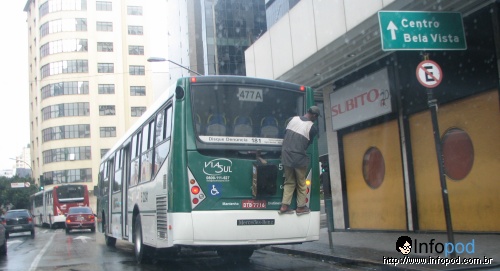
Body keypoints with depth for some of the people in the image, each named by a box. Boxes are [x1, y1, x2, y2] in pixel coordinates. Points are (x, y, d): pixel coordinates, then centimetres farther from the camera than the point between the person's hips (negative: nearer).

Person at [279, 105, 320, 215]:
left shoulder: (293, 119, 2)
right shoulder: (313, 128, -10)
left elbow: (285, 134, 10)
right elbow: (308, 143, 2)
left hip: (286, 155, 4)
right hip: (299, 158, -4)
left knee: (289, 182, 16)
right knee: (301, 183, 13)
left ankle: (284, 206, 10)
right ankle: (301, 207, 20)